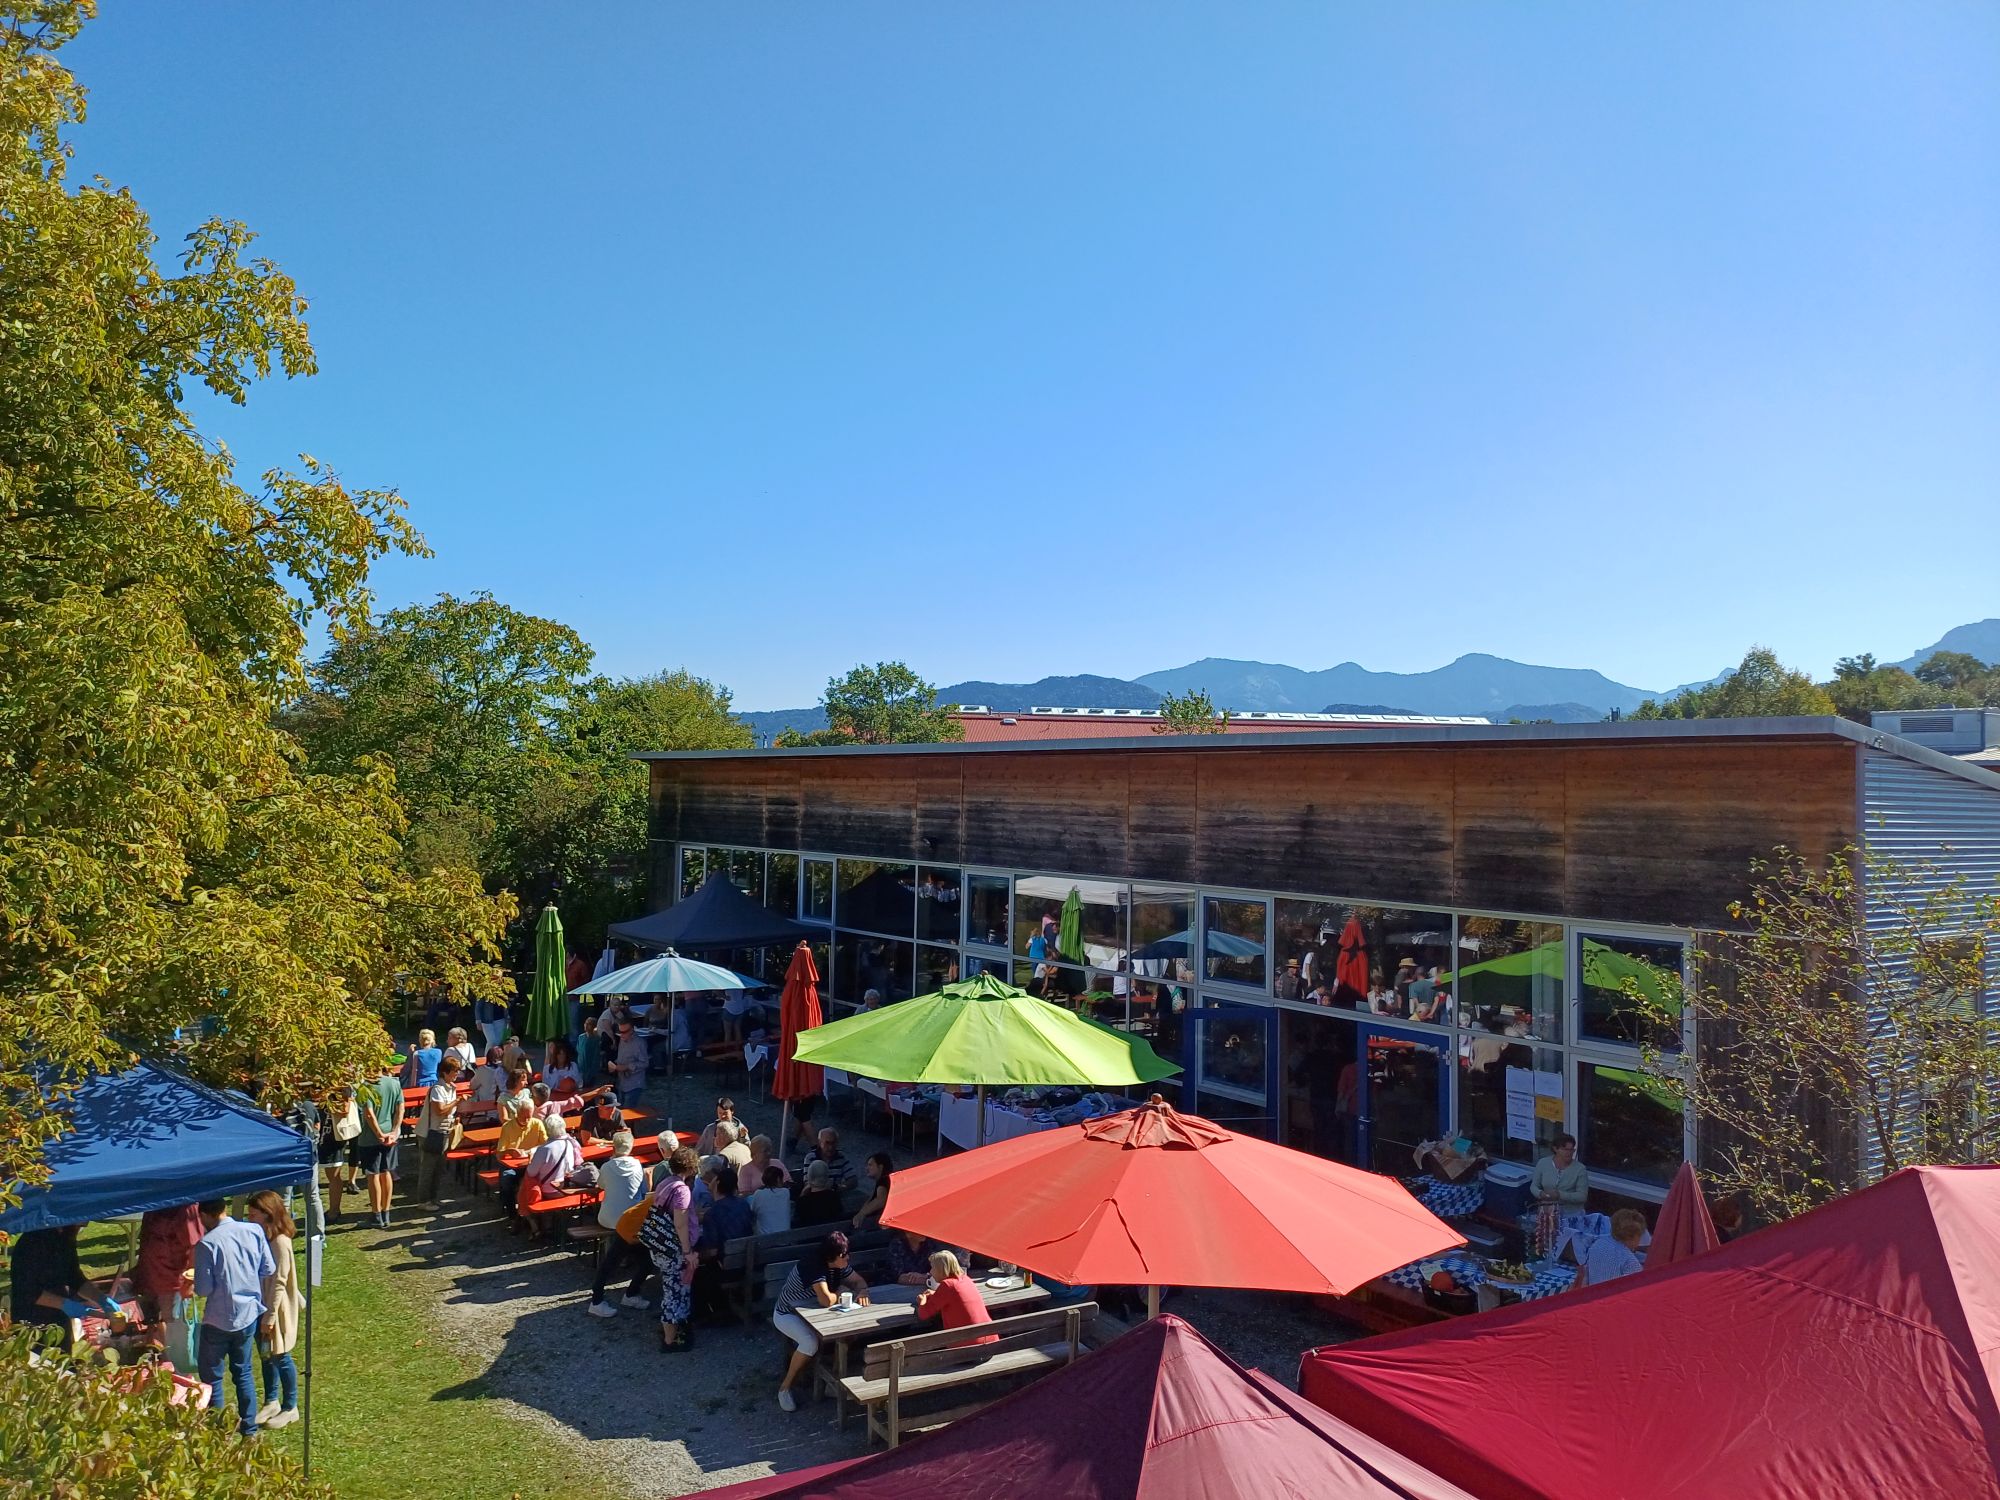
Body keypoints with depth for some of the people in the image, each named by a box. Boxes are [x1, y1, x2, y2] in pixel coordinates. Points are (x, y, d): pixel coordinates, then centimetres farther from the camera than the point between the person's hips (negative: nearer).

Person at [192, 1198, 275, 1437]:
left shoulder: (207, 1243, -19)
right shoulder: (254, 1231, -6)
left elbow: (203, 1289, -16)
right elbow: (269, 1269, 0)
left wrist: (193, 1284, 5)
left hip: (219, 1320, -5)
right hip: (249, 1313, 5)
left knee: (211, 1375, 12)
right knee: (243, 1371, 20)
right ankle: (249, 1428, 26)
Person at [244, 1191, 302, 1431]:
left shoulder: (280, 1243, -24)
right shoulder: (262, 1238, 3)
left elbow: (278, 1283, -22)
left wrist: (270, 1315, -19)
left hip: (276, 1309, -8)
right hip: (260, 1306, 8)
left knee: (281, 1357, 4)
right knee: (267, 1356, 19)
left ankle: (290, 1408, 18)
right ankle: (271, 1401, 34)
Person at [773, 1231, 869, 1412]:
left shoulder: (840, 1265, -9)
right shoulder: (813, 1266, -33)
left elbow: (858, 1281, 2)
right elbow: (826, 1300, -42)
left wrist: (862, 1293, -21)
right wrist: (838, 1294, -21)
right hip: (787, 1314, -7)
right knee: (810, 1342, -33)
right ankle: (785, 1388, -13)